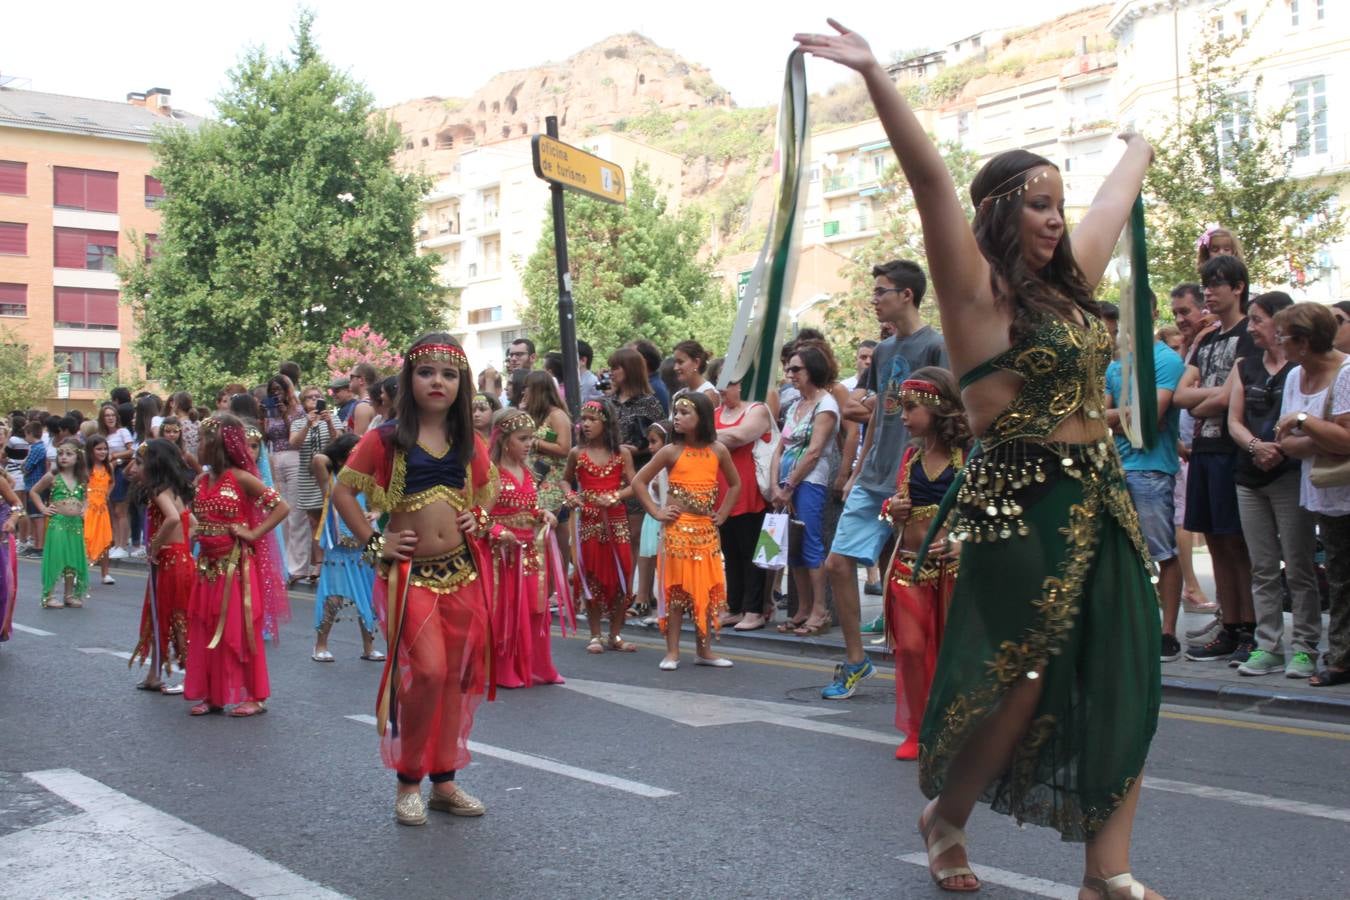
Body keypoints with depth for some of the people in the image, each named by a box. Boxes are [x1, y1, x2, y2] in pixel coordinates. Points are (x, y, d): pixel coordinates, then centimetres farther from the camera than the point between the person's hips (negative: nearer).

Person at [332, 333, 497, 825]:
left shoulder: (468, 442, 8)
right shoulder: (385, 439, -4)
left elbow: (487, 486, 25)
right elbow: (342, 492, -2)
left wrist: (479, 519, 6)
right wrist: (374, 542, -8)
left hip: (463, 572, 5)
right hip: (410, 575, -4)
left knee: (459, 676, 8)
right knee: (427, 672, -14)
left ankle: (444, 779, 23)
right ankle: (408, 780, 7)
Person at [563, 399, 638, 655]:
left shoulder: (621, 453, 0)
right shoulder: (577, 453, 1)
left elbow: (633, 486, -1)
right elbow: (566, 480, 14)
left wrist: (614, 497, -17)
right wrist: (570, 496, -6)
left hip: (616, 521, 0)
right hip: (588, 521, 0)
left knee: (620, 577, 2)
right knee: (591, 579, 5)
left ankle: (615, 635, 15)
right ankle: (595, 636, 15)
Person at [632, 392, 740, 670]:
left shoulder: (718, 451, 2)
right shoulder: (671, 451, -4)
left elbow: (735, 484, 15)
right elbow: (639, 482, -1)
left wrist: (722, 514, 5)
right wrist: (656, 512, -7)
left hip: (706, 531, 3)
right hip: (677, 529, -3)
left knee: (708, 589, 6)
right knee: (675, 588, 0)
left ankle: (704, 650, 17)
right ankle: (672, 652, 7)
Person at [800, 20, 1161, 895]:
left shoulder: (1069, 280, 12)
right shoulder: (979, 289, -8)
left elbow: (1114, 202, 31)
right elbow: (931, 178, -19)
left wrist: (1140, 148, 49)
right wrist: (876, 76, -28)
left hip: (1104, 498, 7)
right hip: (1022, 502, -7)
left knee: (1124, 682, 4)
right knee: (1025, 683, 1)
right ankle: (946, 815, 27)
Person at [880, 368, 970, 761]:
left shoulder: (968, 456, -8)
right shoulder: (910, 455, 10)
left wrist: (963, 542, -25)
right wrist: (893, 512, -1)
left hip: (953, 566, -5)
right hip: (909, 565, 5)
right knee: (910, 648, 3)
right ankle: (916, 731, 16)